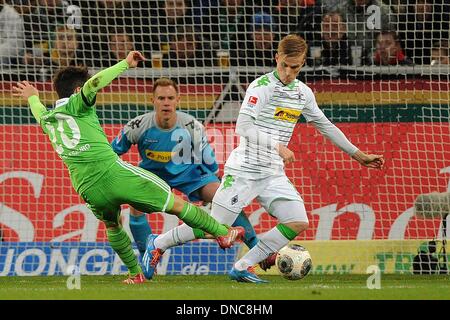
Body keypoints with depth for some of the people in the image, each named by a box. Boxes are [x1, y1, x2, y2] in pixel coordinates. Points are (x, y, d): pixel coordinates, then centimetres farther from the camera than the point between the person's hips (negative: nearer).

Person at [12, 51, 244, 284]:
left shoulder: (47, 119, 19)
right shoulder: (76, 105, 0)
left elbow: (39, 113, 45)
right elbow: (95, 82, -22)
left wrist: (33, 98, 68)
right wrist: (125, 64, -13)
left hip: (88, 190, 6)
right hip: (114, 172, -6)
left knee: (112, 225, 35)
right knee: (175, 204, 4)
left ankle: (135, 274, 36)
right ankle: (222, 233, 10)